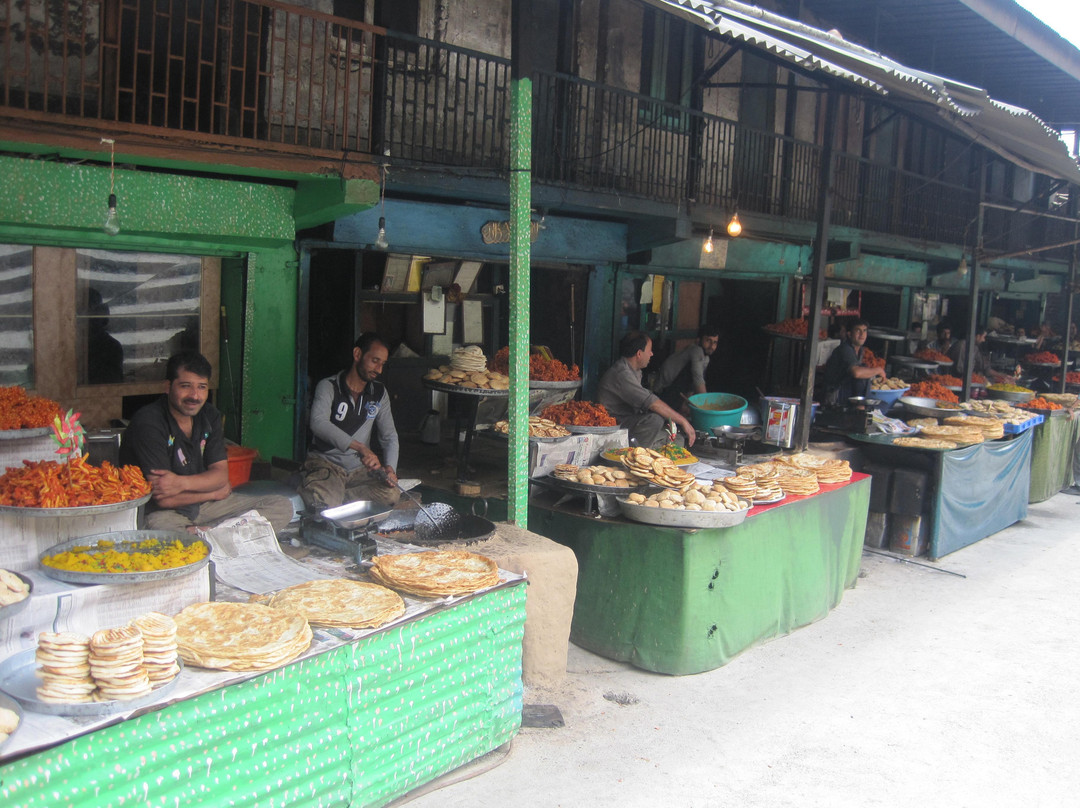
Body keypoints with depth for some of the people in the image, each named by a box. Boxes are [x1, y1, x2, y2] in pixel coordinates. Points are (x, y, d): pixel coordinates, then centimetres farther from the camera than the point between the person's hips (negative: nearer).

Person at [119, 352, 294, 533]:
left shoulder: (209, 416, 5)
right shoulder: (148, 424, -17)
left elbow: (221, 473, 0)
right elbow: (164, 499, -21)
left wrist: (181, 483, -21)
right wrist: (214, 492, -7)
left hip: (204, 504, 7)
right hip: (162, 512, -7)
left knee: (282, 507, -9)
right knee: (158, 526, -44)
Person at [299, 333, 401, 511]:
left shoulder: (379, 393, 8)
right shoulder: (329, 387, -9)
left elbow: (389, 435, 8)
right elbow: (318, 423, -27)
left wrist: (390, 467, -14)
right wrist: (360, 447, -39)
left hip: (359, 468, 5)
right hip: (325, 462, -5)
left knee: (392, 494, -25)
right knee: (323, 502, -36)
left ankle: (335, 496, -14)